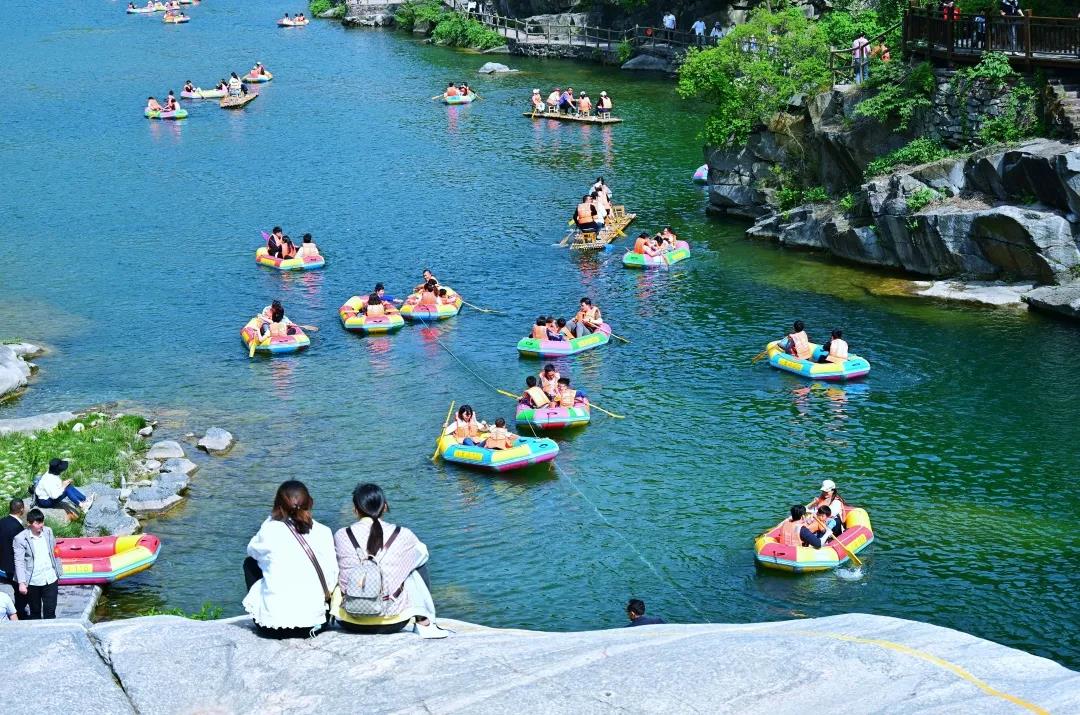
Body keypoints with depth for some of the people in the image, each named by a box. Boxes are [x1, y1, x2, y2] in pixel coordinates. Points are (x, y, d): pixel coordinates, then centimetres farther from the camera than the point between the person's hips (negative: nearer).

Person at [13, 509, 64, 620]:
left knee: (50, 611, 1)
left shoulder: (48, 532, 2)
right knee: (35, 612, 13)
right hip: (33, 582, -2)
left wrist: (58, 571, 11)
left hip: (50, 579, 2)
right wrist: (21, 583, -20)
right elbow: (19, 562, -13)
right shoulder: (20, 539, -10)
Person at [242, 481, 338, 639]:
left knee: (250, 563, 24)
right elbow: (332, 580, 1)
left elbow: (252, 550, 16)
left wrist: (271, 520, 14)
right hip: (312, 622, 1)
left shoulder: (269, 531, -7)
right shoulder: (323, 533, -3)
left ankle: (259, 623, 27)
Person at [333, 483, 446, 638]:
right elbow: (423, 552, 16)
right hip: (392, 624, -1)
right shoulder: (402, 536, -7)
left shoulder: (341, 536, -7)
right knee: (418, 566, 24)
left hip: (350, 623, 1)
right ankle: (424, 624, 21)